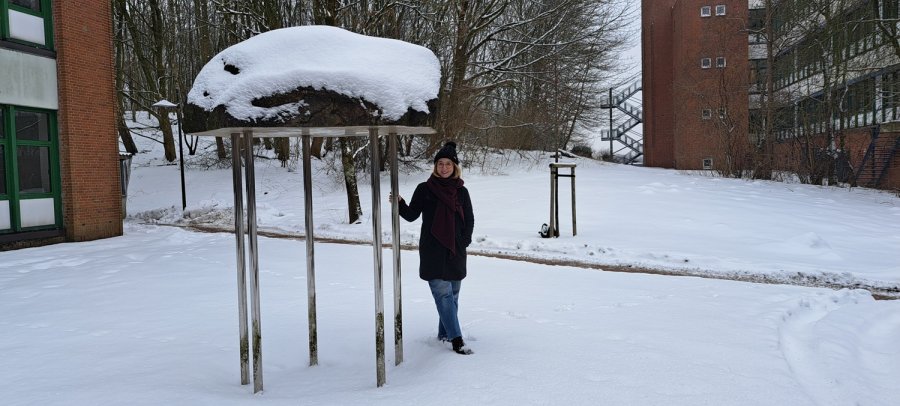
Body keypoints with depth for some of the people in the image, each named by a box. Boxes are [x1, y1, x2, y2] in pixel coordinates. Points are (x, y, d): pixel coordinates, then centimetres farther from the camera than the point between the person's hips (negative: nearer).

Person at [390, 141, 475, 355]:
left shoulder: (461, 191, 8)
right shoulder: (425, 189, 0)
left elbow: (469, 220, 12)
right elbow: (412, 215, 1)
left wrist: (464, 241, 0)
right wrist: (400, 203, -17)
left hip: (456, 251, 4)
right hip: (432, 251, -4)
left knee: (453, 294, 11)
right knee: (443, 293, -9)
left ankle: (445, 333, 25)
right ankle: (456, 339, -9)